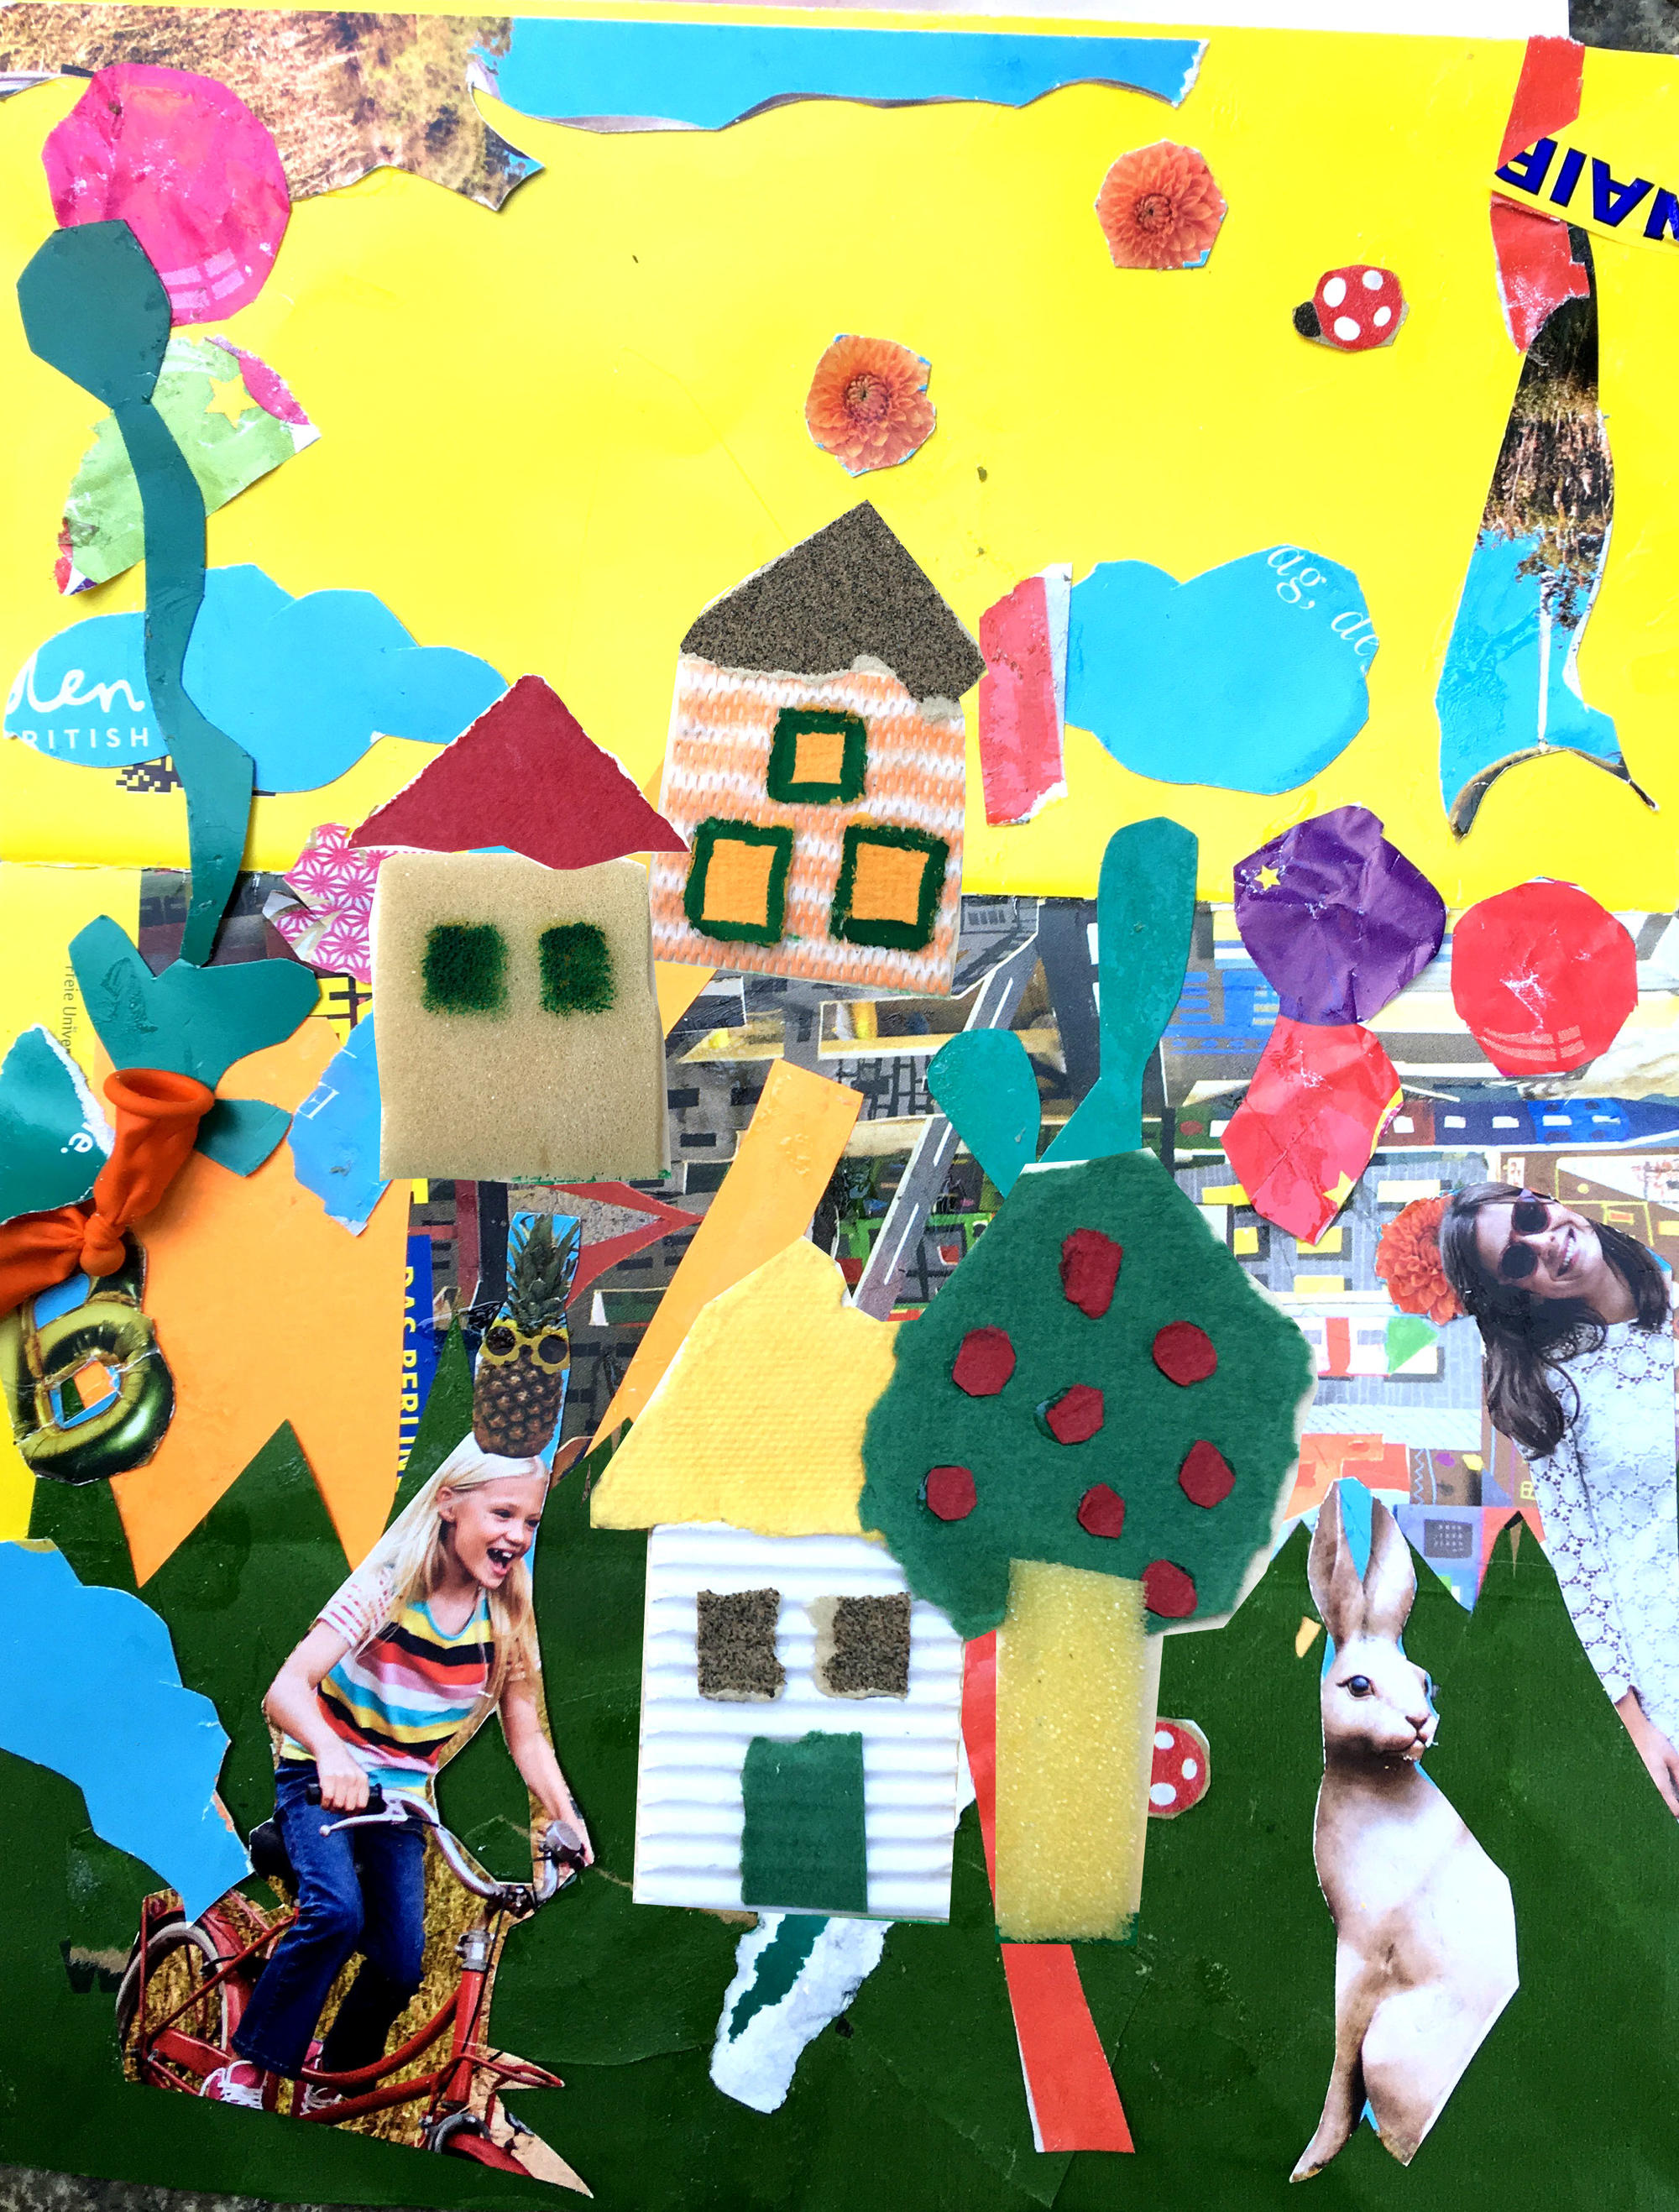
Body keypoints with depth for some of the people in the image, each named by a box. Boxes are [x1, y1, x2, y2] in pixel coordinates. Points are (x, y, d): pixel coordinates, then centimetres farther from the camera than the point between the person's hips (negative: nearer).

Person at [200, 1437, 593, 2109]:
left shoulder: (507, 1619, -9)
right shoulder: (387, 1586, -23)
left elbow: (526, 1736, -2)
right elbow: (287, 1688, -33)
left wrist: (566, 1816, -17)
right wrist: (330, 1752, -52)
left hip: (401, 1796, 4)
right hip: (322, 1776, -4)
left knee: (400, 1966, -2)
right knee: (336, 1912, -28)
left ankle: (335, 2072, 29)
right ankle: (249, 2065, -5)